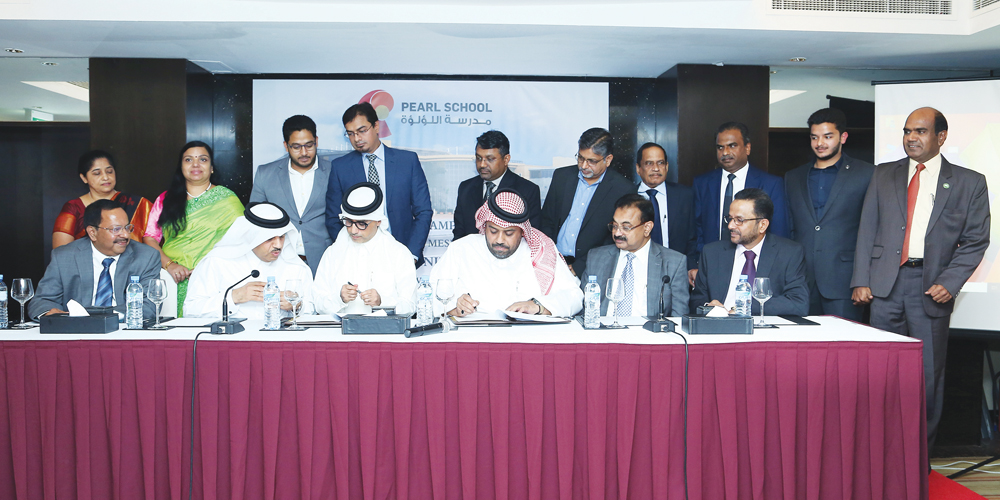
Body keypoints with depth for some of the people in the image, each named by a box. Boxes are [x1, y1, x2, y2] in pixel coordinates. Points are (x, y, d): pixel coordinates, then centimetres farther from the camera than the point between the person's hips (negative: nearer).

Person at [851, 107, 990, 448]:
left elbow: (976, 240, 4)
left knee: (928, 373, 4)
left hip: (931, 286, -1)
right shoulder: (884, 175, 11)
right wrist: (860, 280, 1)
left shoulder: (970, 183, 6)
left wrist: (949, 283, -9)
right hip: (886, 282, 1)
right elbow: (867, 231, 9)